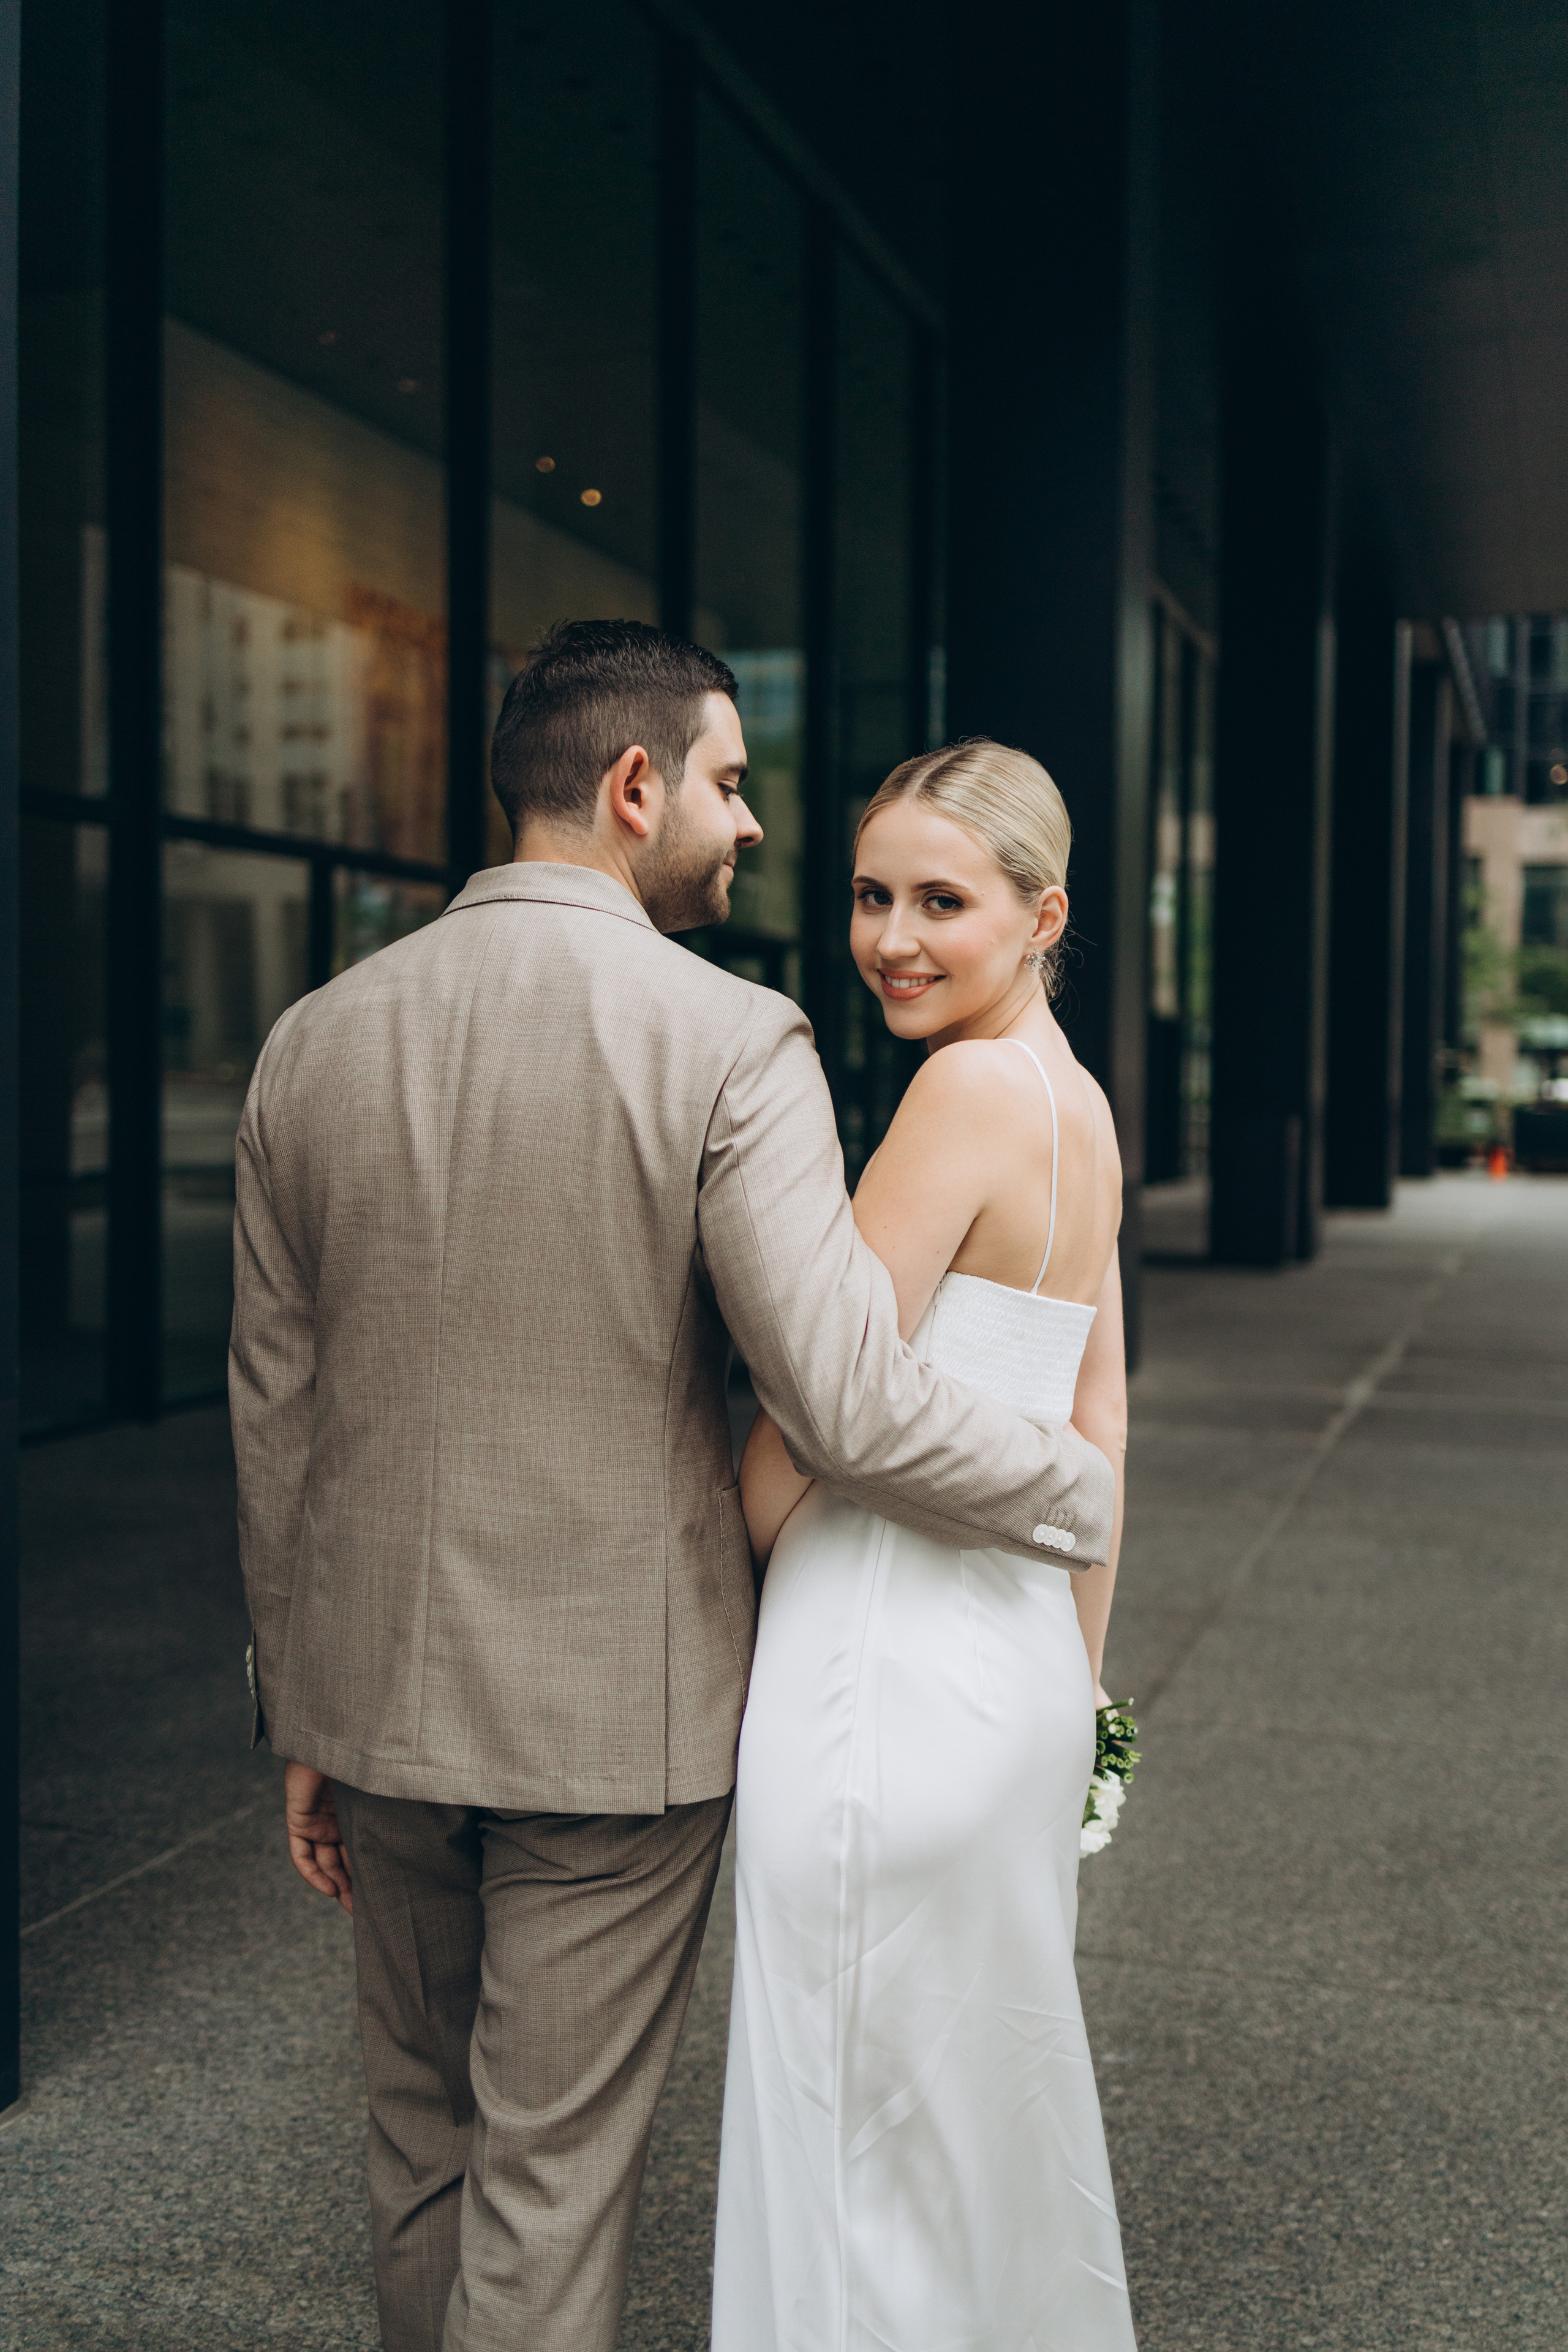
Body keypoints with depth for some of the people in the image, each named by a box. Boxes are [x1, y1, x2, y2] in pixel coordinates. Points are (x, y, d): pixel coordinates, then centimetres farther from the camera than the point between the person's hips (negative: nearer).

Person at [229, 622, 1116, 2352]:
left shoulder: (311, 1042, 0)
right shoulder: (728, 1043, -16)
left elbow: (273, 1419, 5)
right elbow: (853, 1415, -21)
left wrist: (302, 1721, 15)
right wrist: (1084, 1493, -2)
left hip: (384, 1699, 5)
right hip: (615, 1718, -5)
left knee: (422, 2144, 22)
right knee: (552, 2182, 10)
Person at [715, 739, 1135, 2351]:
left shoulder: (974, 1087, -17)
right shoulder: (1081, 1101, 11)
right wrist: (1079, 1669, 21)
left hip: (896, 1666, -9)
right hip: (1011, 1658, 9)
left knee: (869, 2127, 5)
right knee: (999, 2085, 23)